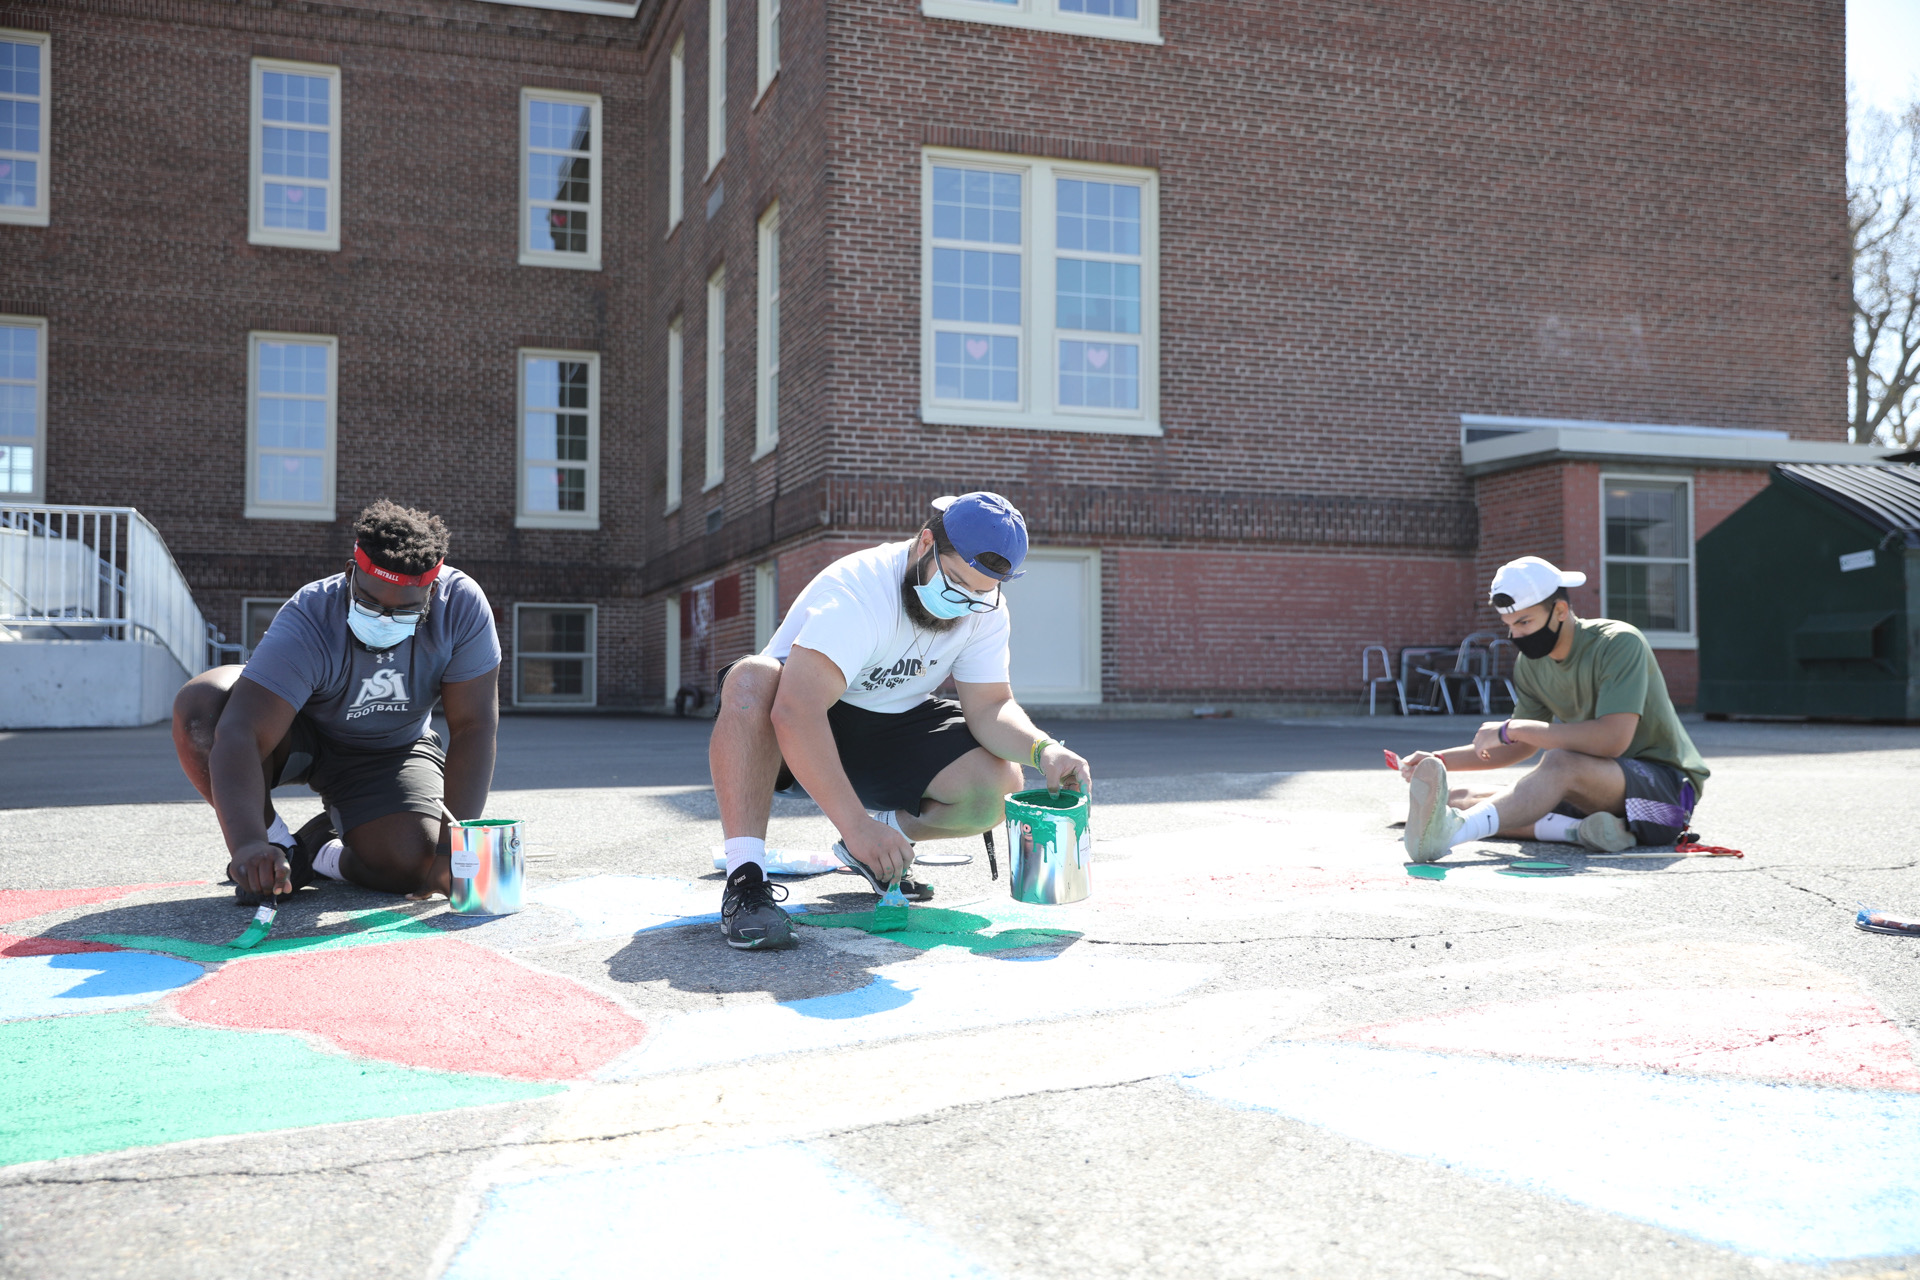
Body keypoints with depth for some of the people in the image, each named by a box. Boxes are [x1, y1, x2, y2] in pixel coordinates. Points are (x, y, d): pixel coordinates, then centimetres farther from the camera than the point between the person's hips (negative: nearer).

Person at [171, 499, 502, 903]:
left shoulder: (461, 605, -28)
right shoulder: (307, 623, -33)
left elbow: (473, 728, -23)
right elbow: (240, 734, -43)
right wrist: (248, 845, -58)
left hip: (392, 750, 1)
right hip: (302, 733, -1)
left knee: (418, 864, -26)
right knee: (198, 706, -31)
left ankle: (318, 846, 9)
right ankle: (278, 845, -10)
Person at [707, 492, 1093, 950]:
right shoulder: (856, 590, -31)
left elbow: (989, 706, -9)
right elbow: (796, 710, -41)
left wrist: (1043, 749, -32)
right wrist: (856, 823, -48)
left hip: (893, 727, 5)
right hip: (796, 741, -5)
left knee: (1000, 784, -19)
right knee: (752, 680, -39)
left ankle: (877, 841, 6)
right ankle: (746, 876, -35)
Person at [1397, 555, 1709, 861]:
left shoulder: (1619, 644, -17)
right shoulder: (1531, 663, 5)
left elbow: (1612, 740, -30)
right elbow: (1524, 746, 17)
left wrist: (1509, 729, -25)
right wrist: (1440, 760, 2)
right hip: (1596, 791, 8)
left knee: (1561, 762, -39)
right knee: (1457, 800, -9)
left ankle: (1448, 832, -61)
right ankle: (1579, 830, -31)